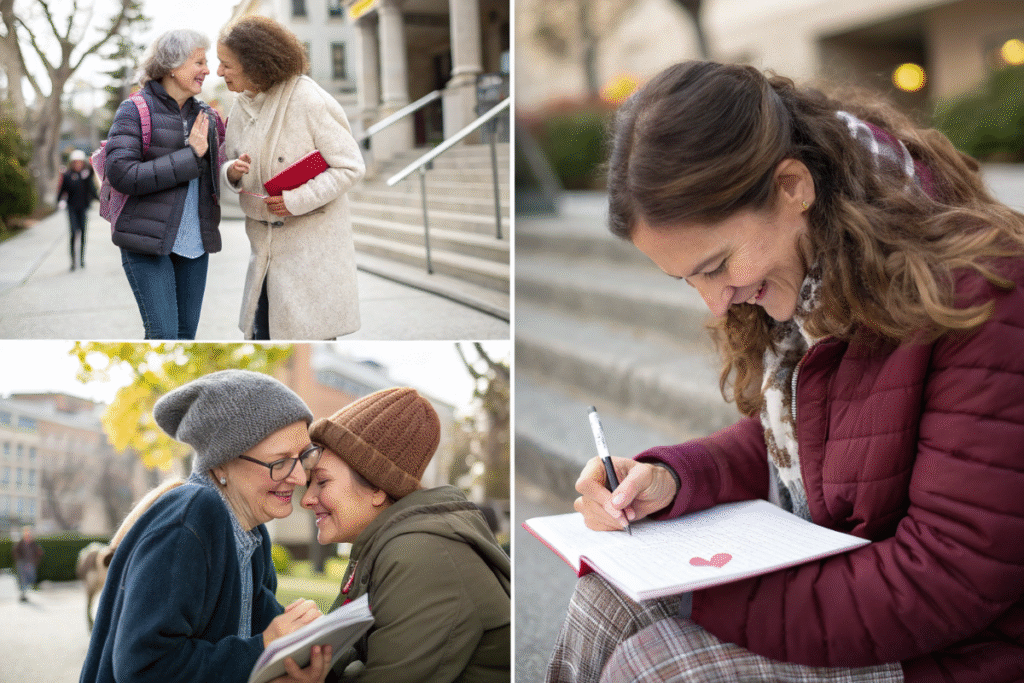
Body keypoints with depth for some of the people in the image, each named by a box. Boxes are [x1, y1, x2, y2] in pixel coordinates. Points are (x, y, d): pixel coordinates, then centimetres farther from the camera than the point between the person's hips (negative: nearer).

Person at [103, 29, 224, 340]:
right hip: (148, 243, -5)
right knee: (163, 334, -10)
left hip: (195, 243, 5)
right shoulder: (135, 111, -5)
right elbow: (122, 174, -16)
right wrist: (189, 156, -17)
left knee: (187, 333, 8)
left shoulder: (206, 116, 11)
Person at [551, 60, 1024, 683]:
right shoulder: (802, 271, -2)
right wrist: (670, 479, -7)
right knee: (608, 597, -7)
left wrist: (718, 605, -24)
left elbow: (953, 580, -26)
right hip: (823, 571, 7)